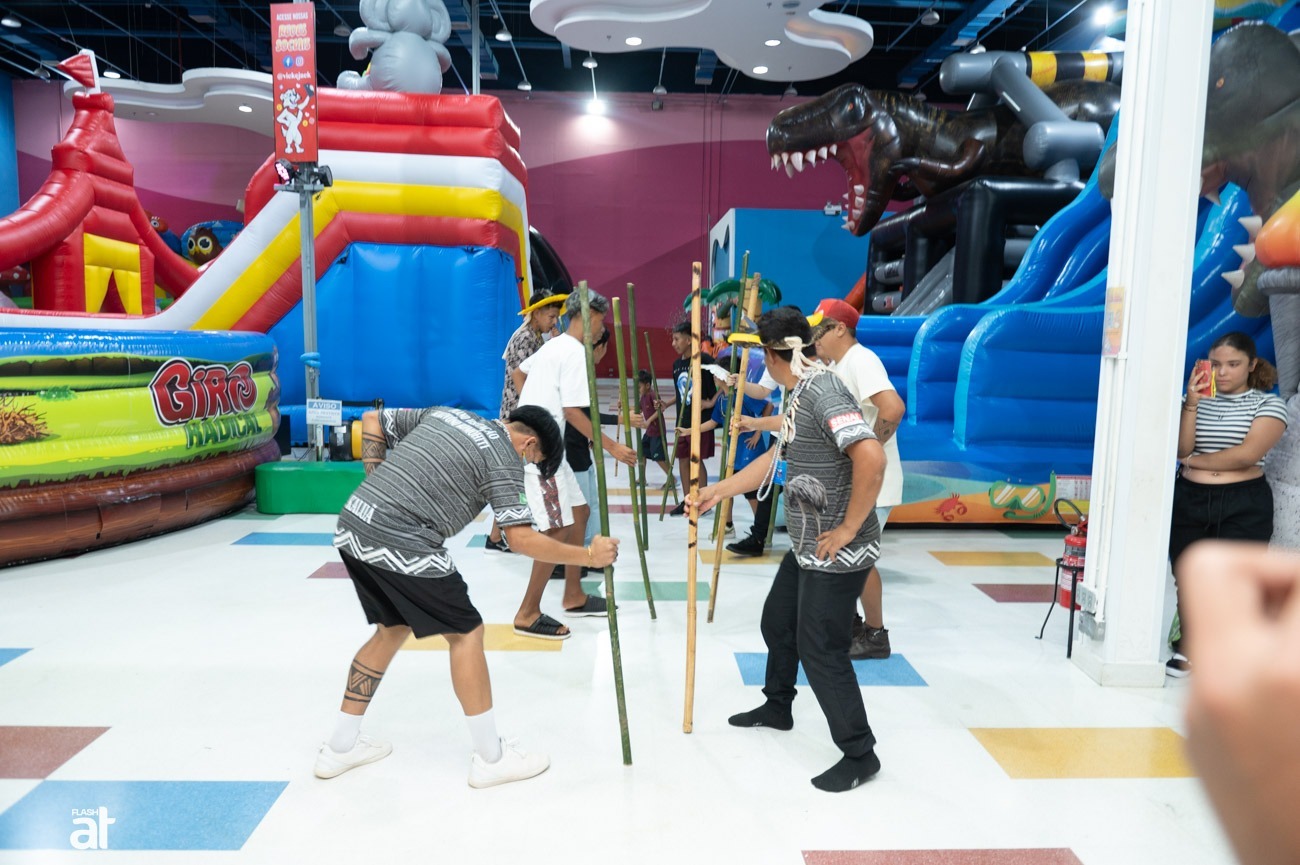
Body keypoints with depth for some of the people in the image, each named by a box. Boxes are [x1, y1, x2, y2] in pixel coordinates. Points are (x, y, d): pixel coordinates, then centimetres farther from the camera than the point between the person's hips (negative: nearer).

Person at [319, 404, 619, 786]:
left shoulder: (443, 414, 19)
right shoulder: (504, 458, -4)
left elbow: (372, 420, 22)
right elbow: (521, 538, -11)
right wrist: (588, 555, -2)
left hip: (351, 525, 8)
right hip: (401, 545, -8)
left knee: (393, 628, 24)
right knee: (466, 633, 5)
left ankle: (340, 747, 33)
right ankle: (492, 759, 13)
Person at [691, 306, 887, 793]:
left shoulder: (822, 391, -23)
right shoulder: (800, 394, 9)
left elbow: (871, 458, -34)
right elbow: (777, 459, 20)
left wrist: (848, 529, -25)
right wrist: (718, 491, 21)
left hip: (838, 554, -10)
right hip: (807, 548, 10)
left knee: (820, 651, -1)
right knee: (777, 623, 23)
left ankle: (859, 754, 17)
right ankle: (777, 707, 46)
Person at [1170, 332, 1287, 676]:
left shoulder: (1268, 404, 1)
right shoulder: (1198, 398, 8)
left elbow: (1247, 455, -13)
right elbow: (1181, 448, -5)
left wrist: (1194, 461, -4)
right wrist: (1191, 403, -12)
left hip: (1243, 508, -3)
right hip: (1188, 501, 3)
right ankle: (1188, 650, 25)